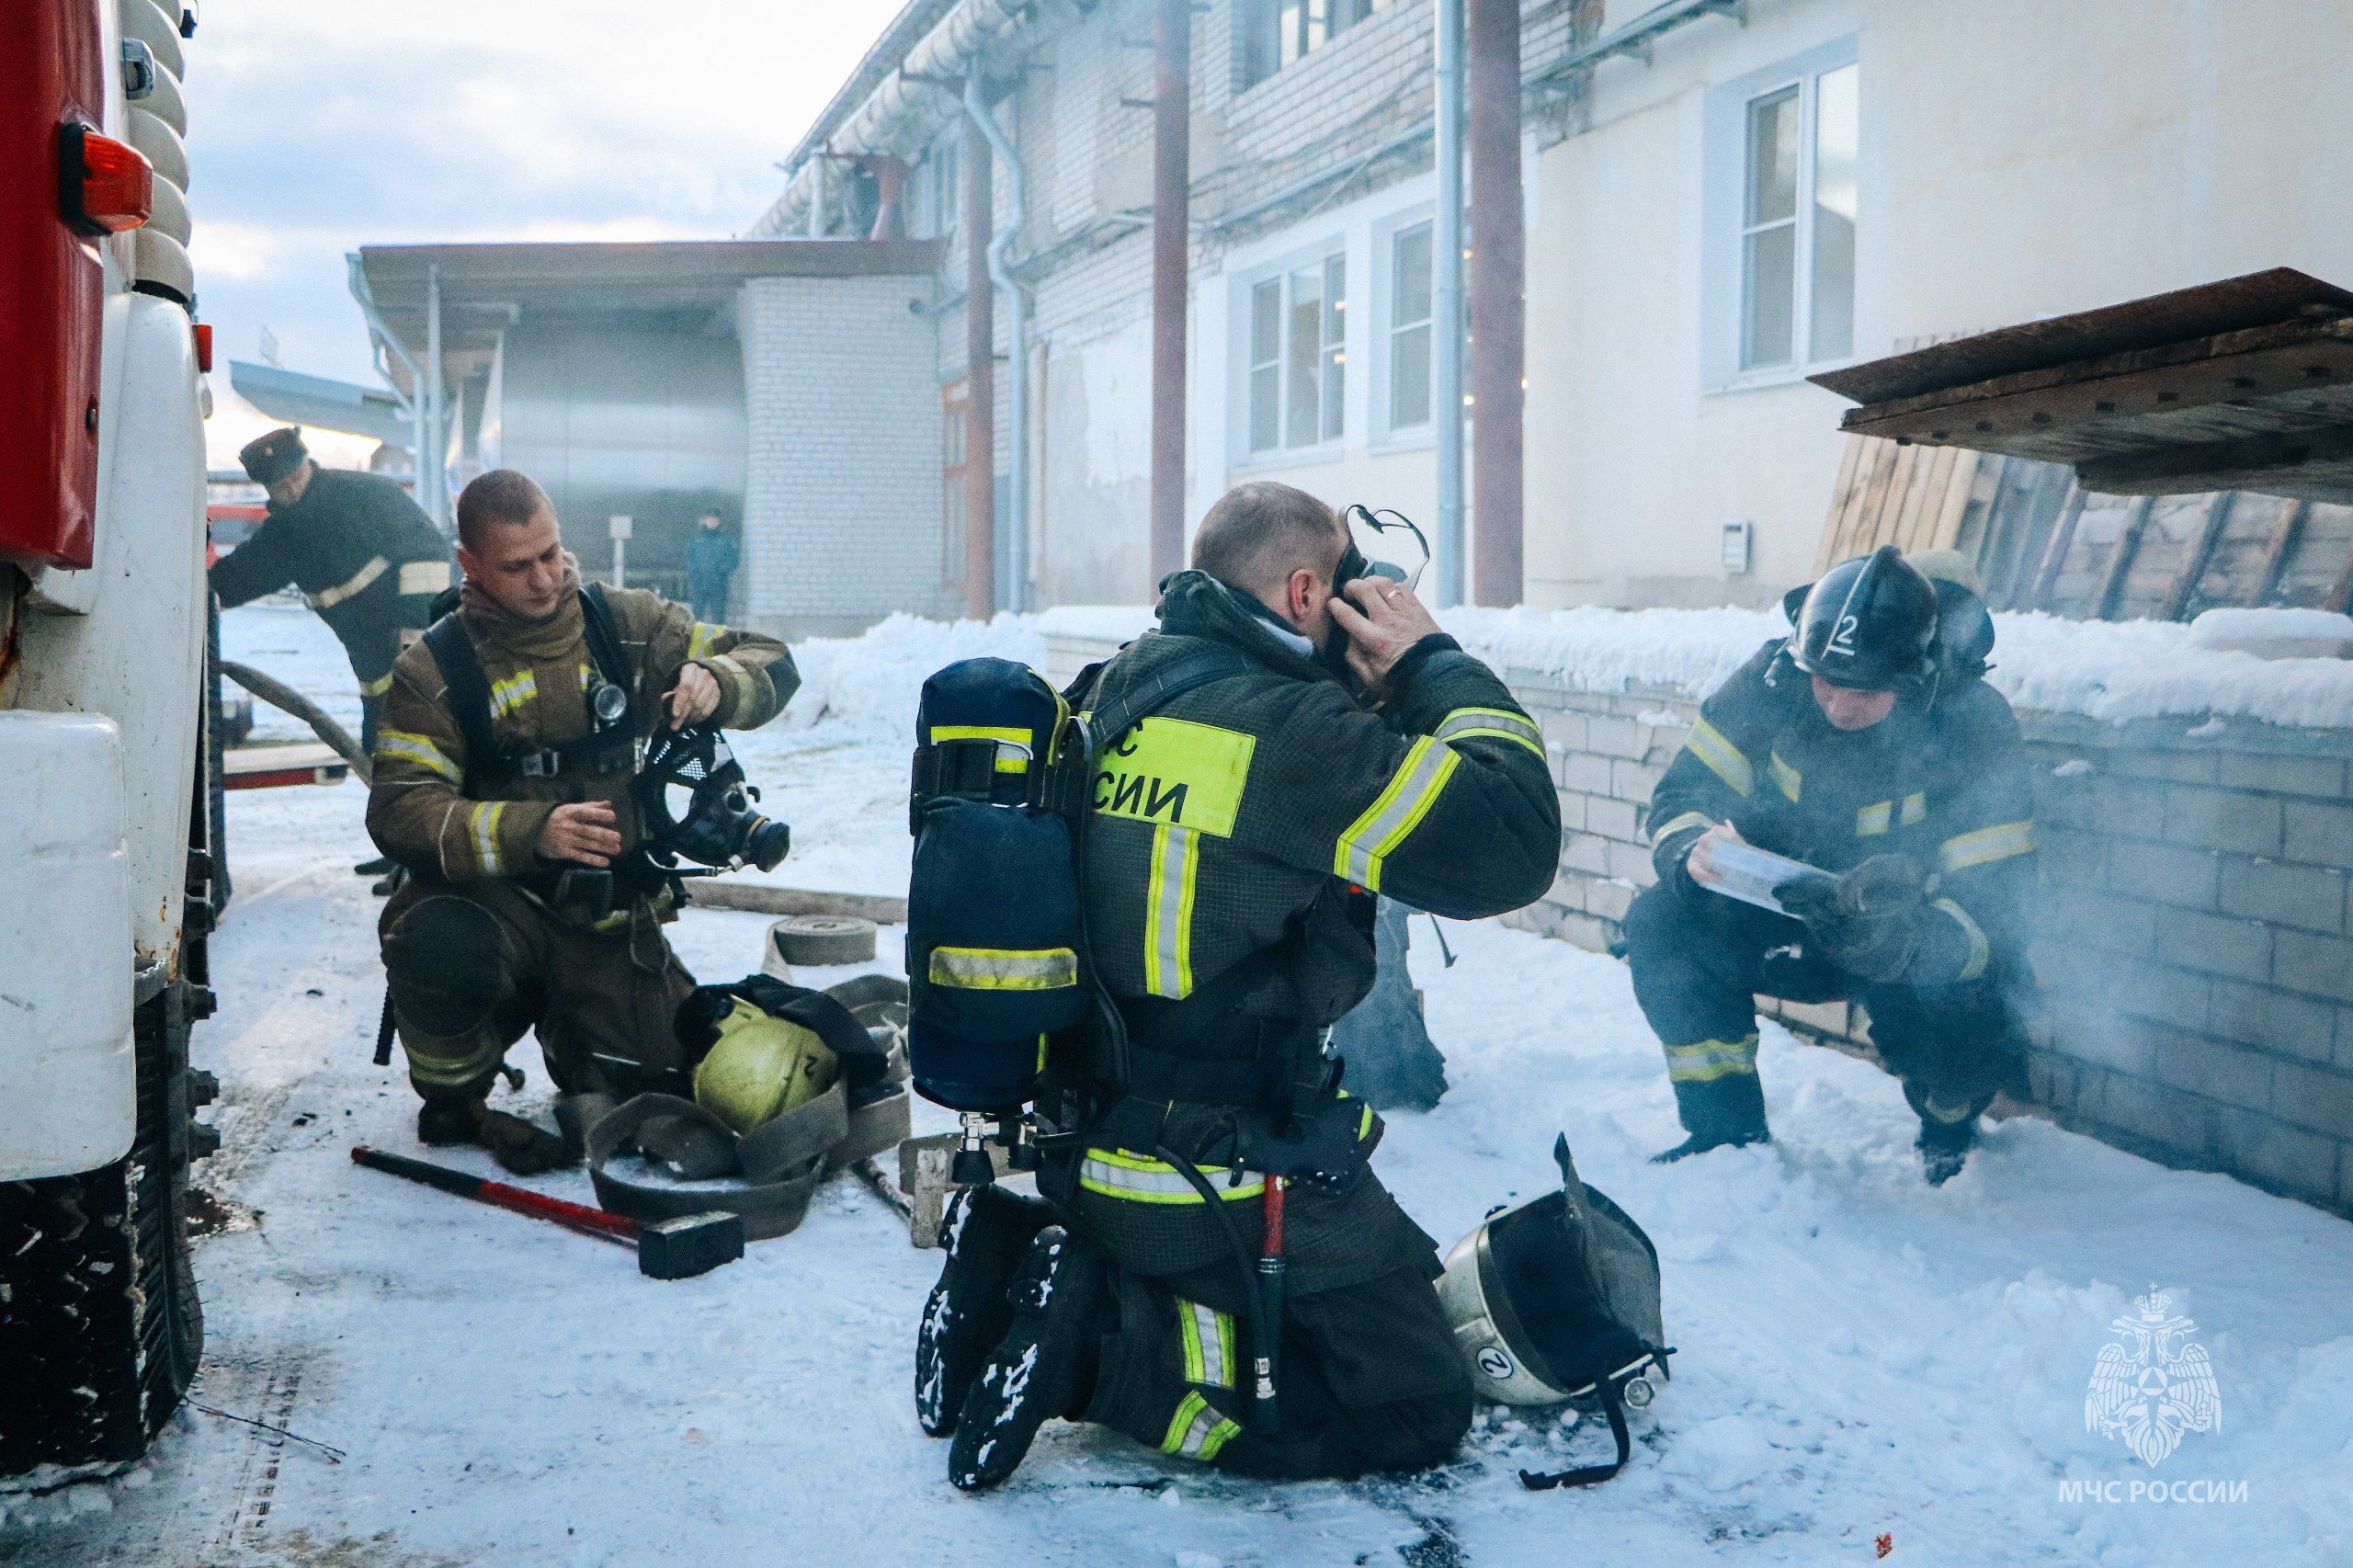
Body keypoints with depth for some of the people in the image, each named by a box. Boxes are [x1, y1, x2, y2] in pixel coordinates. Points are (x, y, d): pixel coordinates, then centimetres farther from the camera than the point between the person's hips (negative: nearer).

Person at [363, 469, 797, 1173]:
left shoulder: (625, 624, 4)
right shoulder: (432, 671, -3)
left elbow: (773, 663, 7)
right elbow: (400, 811, -15)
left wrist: (714, 683, -18)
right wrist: (533, 831, -31)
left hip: (613, 921, 3)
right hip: (495, 901, -2)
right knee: (437, 947, -36)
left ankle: (569, 1033, 27)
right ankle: (452, 1098, -2)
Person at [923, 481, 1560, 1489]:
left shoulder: (1114, 699, 6)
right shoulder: (1287, 729, -20)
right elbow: (1515, 841, -19)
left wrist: (1367, 689, 10)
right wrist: (1431, 664, -7)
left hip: (1087, 1144, 8)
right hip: (1235, 1189, -8)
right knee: (1416, 1407, 4)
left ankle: (1021, 1259, 8)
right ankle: (1099, 1341, -9)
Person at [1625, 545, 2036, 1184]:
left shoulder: (1973, 727, -26)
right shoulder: (1775, 677, -19)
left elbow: (1992, 906, -28)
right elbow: (1684, 790, -14)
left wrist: (1900, 942, -50)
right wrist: (1693, 851, -40)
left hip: (1922, 946, -2)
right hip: (1786, 921, 3)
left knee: (1964, 1030, -33)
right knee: (1662, 922, -22)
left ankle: (1948, 1130, 7)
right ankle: (1725, 1128, -5)